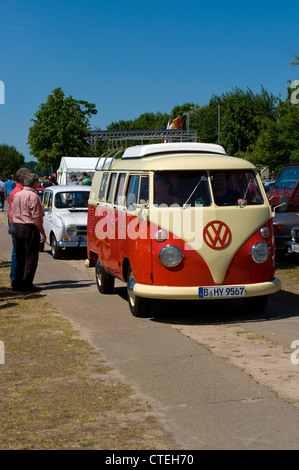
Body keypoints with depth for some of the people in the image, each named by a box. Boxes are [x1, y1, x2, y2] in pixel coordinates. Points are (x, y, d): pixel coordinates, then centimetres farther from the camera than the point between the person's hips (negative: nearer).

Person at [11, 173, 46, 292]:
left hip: (17, 228, 8)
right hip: (30, 228, -8)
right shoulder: (33, 196, -13)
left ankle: (17, 283, 18)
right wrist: (42, 233, -12)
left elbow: (12, 216, 16)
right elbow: (37, 217, -16)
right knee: (30, 257, -1)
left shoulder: (16, 195, 12)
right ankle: (27, 284, -2)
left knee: (19, 257, 15)